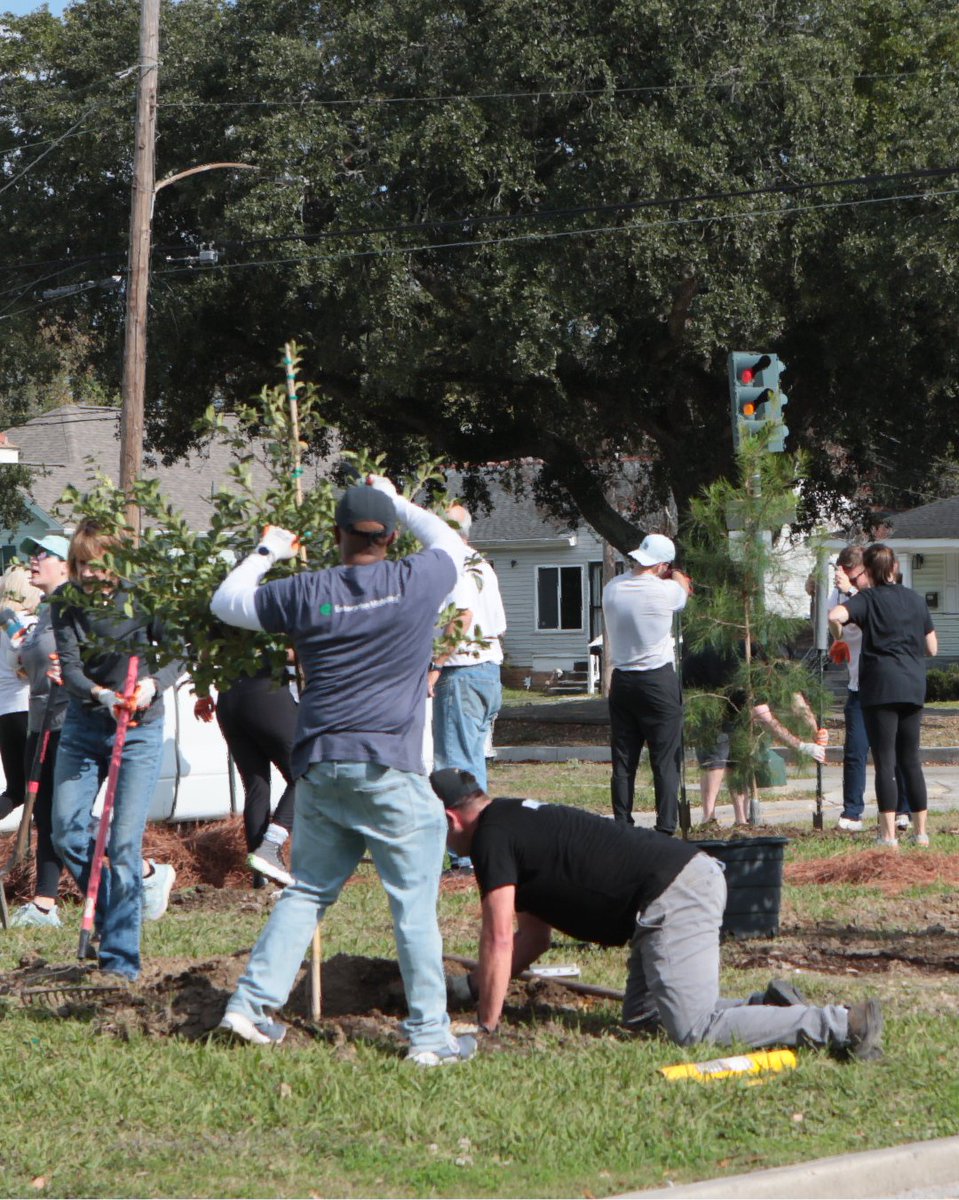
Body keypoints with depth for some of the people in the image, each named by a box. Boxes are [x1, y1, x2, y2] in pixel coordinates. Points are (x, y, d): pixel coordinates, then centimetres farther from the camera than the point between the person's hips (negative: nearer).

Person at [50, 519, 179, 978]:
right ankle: (145, 875, 24)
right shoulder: (66, 602, -7)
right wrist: (100, 694, -34)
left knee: (124, 843, -10)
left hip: (138, 729, -4)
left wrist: (153, 683, -30)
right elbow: (69, 668, -14)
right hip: (83, 724, 4)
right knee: (65, 833, -2)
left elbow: (176, 656, -9)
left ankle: (120, 958, -5)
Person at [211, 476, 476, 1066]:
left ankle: (252, 1003, 14)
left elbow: (226, 602, 16)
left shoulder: (305, 592, 1)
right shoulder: (418, 582, -3)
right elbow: (452, 542, 21)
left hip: (319, 768, 3)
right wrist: (398, 500, 33)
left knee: (308, 890, 17)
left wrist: (267, 551, 30)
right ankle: (430, 1035, 1)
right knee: (415, 903, 0)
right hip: (390, 772, -3)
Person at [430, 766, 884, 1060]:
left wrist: (487, 1025, -1)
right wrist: (469, 986, 33)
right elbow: (533, 936, 32)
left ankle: (842, 1025, -21)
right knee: (641, 1017, 16)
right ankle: (771, 1006, 7)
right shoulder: (516, 821, 26)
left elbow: (499, 939, -9)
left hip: (671, 896, -10)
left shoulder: (491, 838, -4)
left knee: (694, 1031, -15)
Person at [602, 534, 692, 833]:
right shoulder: (664, 592, -13)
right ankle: (666, 827, -3)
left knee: (623, 760, 9)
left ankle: (622, 824, 10)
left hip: (622, 681, 5)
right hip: (659, 681, -5)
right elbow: (684, 587, 10)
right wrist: (674, 574, 28)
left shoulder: (611, 589, 0)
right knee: (666, 759, 0)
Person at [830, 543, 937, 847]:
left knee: (885, 761, -4)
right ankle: (921, 831, 15)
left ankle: (888, 834, -9)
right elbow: (932, 647, 15)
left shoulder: (868, 599, -4)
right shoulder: (916, 600, 10)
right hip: (913, 685, 5)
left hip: (881, 687, -5)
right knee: (910, 759, 14)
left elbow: (835, 615, -23)